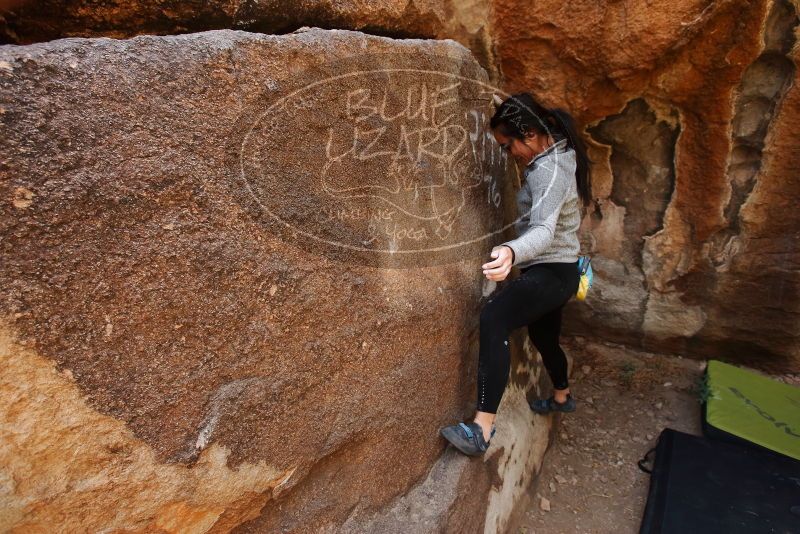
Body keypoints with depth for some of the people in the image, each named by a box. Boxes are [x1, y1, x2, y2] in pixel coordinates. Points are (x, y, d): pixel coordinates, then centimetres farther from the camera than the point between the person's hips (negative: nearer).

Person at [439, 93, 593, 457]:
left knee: (493, 318, -32)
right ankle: (562, 397, 53)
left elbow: (543, 230, -42)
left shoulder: (548, 171, -22)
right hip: (553, 271, 11)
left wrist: (512, 252, -60)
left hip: (551, 273, -11)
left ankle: (482, 430, -36)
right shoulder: (556, 156, 8)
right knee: (543, 337, 27)